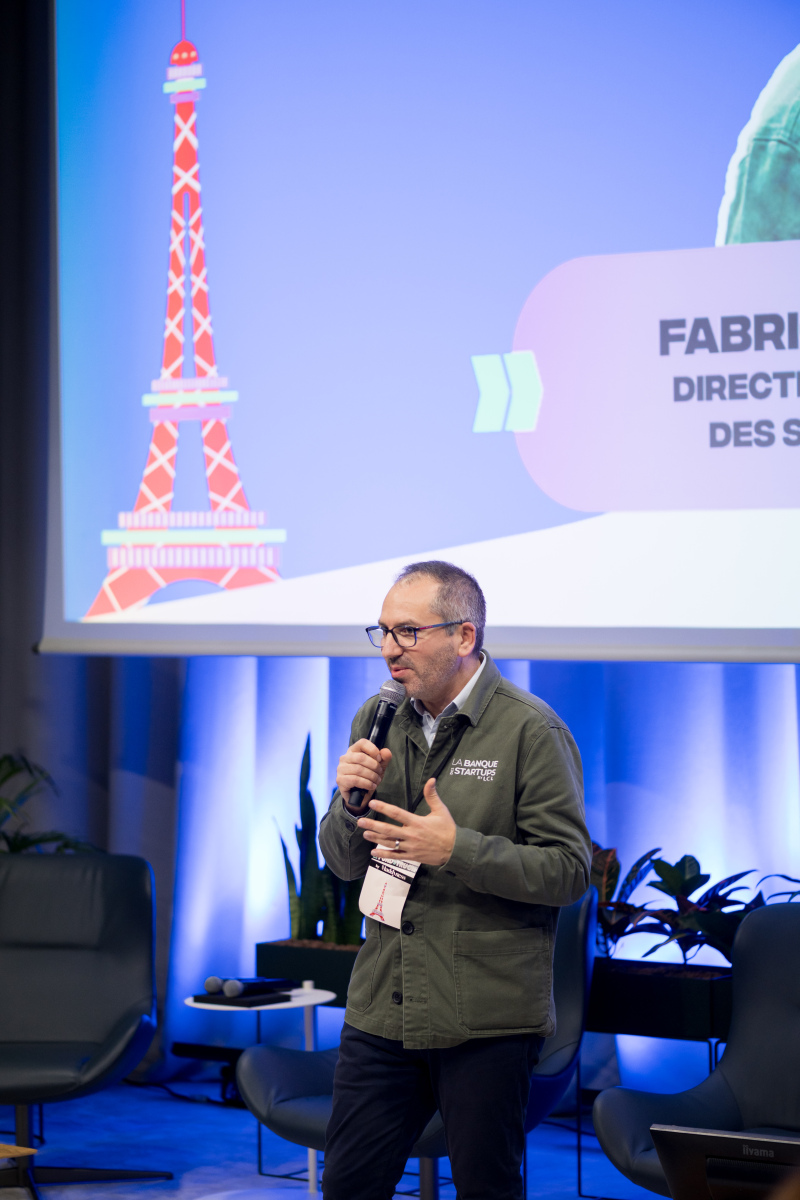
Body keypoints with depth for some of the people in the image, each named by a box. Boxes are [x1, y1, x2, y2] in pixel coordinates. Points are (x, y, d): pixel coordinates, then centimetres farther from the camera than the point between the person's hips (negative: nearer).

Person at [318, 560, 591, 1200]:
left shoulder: (532, 732, -9)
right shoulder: (378, 721, 9)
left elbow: (570, 870, -12)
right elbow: (346, 864, 13)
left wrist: (456, 849, -21)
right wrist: (351, 800, -8)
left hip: (488, 1018, -5)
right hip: (383, 1008, 5)